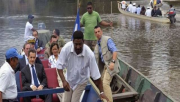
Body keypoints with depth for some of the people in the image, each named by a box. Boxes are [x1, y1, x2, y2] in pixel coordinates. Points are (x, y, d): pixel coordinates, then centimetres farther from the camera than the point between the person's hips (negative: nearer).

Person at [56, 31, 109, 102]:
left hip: (81, 81, -2)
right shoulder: (66, 48, -29)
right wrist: (64, 81, -32)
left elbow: (96, 75, -26)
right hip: (69, 79, 2)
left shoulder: (89, 54, -32)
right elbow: (59, 66, -19)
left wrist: (101, 92, -23)